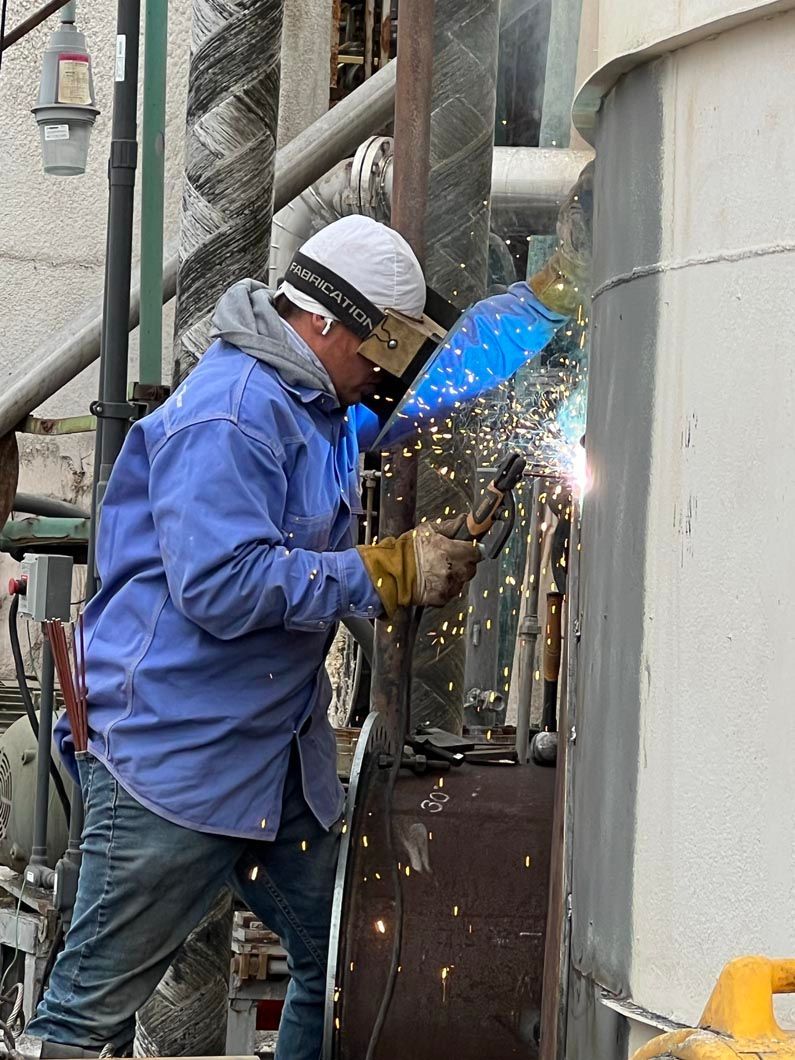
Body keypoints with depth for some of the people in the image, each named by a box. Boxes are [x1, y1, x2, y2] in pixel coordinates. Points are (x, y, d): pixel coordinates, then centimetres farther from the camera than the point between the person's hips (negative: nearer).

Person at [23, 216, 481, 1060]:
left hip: (280, 752, 10)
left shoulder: (325, 413, 14)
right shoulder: (231, 413, -18)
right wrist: (389, 575, -21)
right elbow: (223, 584, -27)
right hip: (176, 756, -10)